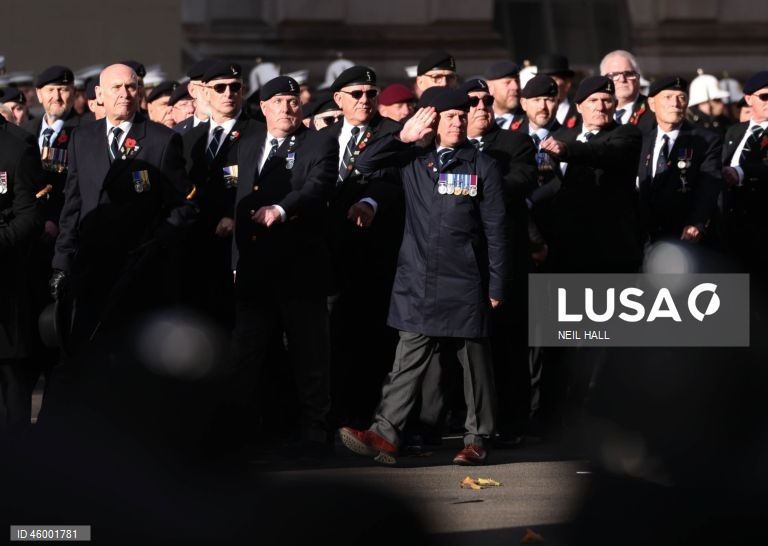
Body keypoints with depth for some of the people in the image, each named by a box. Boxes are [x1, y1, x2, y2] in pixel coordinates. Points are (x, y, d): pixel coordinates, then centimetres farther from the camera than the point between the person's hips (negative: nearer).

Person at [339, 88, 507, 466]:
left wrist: (496, 285, -1)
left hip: (465, 282, -2)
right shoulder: (413, 159, 8)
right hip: (418, 280, 2)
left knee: (475, 361, 5)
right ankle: (385, 434, -6)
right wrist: (404, 137, -7)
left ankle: (477, 439, 13)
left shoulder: (482, 166, 2)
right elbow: (365, 166, 0)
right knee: (407, 360, -1)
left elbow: (495, 229, 2)